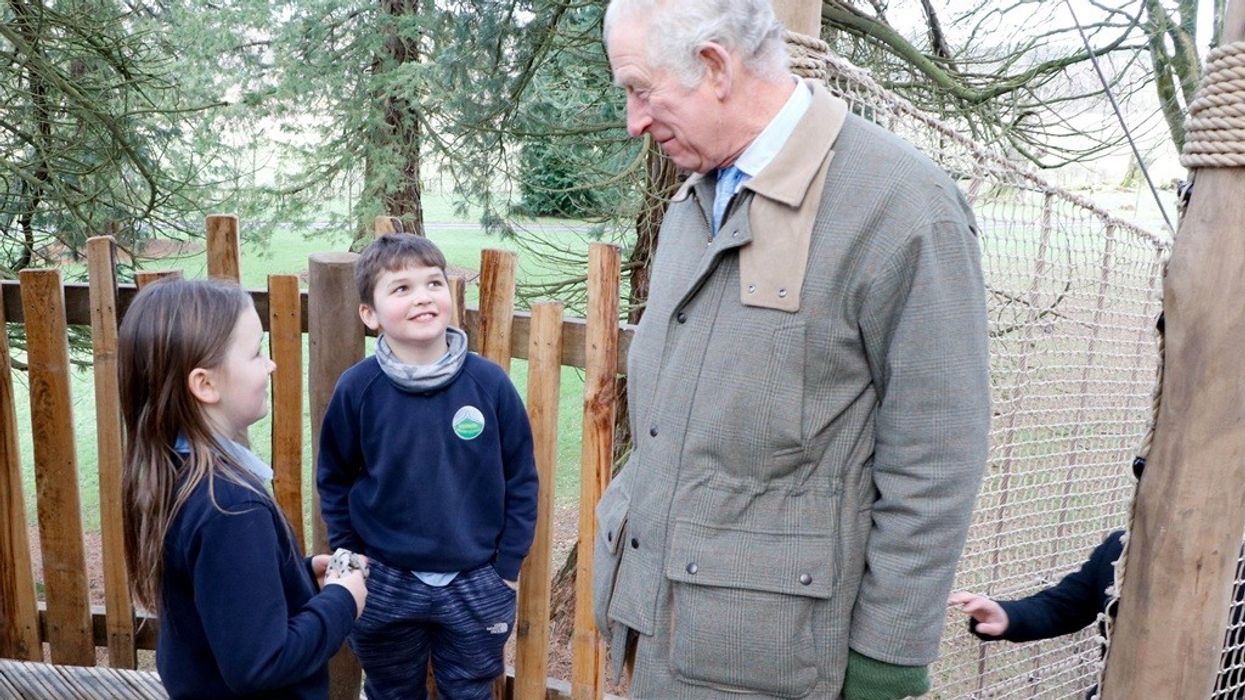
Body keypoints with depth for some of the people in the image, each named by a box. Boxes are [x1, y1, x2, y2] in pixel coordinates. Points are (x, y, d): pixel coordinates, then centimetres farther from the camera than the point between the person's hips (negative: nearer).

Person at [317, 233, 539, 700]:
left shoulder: (490, 382, -13)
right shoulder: (357, 389, -12)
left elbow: (520, 479, -5)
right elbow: (334, 481, 1)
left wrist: (506, 570, -3)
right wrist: (352, 558, -1)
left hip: (475, 586, 0)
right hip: (385, 587, 1)